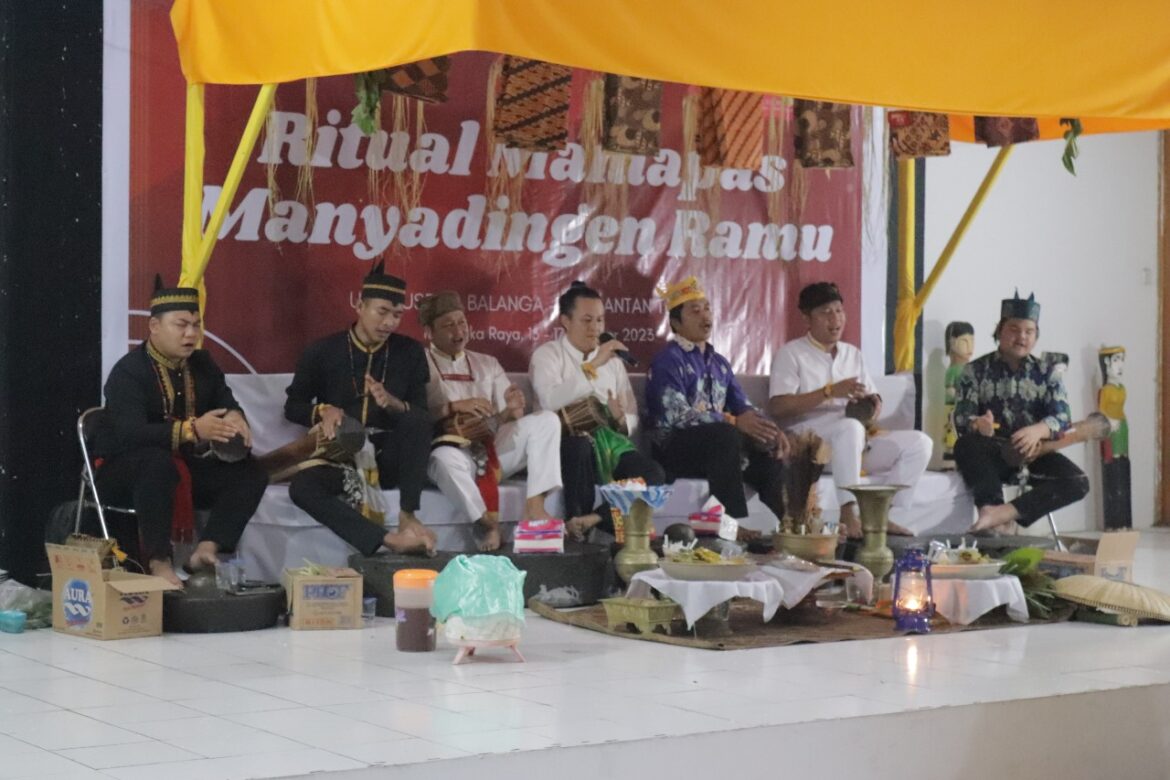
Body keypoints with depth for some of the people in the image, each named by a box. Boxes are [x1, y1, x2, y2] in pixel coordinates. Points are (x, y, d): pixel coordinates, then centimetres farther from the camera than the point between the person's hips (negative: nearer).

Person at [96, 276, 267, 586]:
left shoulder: (202, 364, 6)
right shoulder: (128, 371, -19)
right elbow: (130, 433, -33)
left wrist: (234, 418, -25)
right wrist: (192, 430, -46)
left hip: (183, 468, 7)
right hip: (123, 471, -7)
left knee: (250, 472, -13)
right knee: (158, 462, -41)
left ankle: (207, 549, -23)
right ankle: (158, 562, -36)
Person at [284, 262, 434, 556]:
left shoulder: (410, 352, 5)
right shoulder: (323, 352, 3)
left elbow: (421, 414, 2)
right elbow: (292, 406, 12)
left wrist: (392, 404, -20)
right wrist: (323, 411, -11)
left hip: (389, 458, 1)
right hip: (340, 458, -1)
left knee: (417, 418, -30)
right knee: (302, 487, -34)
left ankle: (408, 516, -28)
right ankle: (389, 540, -44)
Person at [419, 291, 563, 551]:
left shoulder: (488, 364, 20)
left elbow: (504, 420, 12)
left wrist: (513, 410, -11)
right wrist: (453, 407, -18)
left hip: (493, 449, 5)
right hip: (455, 451, -5)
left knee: (546, 420, -16)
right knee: (445, 457, -41)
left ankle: (535, 506, -24)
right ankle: (488, 524, -25)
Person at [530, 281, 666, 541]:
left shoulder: (613, 360, 21)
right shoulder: (548, 354, 5)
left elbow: (632, 419, 18)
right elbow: (549, 401, -17)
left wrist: (621, 419, -6)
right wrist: (592, 366, -17)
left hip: (608, 441, 4)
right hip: (567, 444, -4)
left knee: (653, 474, -25)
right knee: (580, 443, -41)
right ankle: (575, 527, -24)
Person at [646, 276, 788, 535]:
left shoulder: (719, 363, 19)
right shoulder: (668, 360, -7)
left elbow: (744, 408, 13)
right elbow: (677, 415, -21)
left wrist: (769, 429, -10)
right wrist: (734, 422, -29)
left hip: (717, 446, 8)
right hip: (675, 449, -8)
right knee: (726, 435, -34)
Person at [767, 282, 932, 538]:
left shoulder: (852, 354, 21)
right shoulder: (791, 354, 0)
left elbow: (871, 396, 23)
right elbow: (777, 407, -13)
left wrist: (874, 403, -3)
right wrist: (830, 392, -19)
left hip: (853, 443, 7)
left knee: (919, 443, -10)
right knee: (851, 427, -38)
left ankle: (889, 518, -17)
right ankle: (849, 515, -40)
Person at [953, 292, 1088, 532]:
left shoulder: (1046, 374, 9)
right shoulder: (976, 370, 4)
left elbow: (1062, 417, -5)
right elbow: (961, 418, -7)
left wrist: (1038, 430, -30)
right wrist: (977, 424, -33)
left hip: (1033, 453, 2)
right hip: (993, 454, -2)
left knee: (1077, 483, -26)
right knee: (965, 445, -35)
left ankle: (1007, 512, -39)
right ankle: (990, 507, -47)